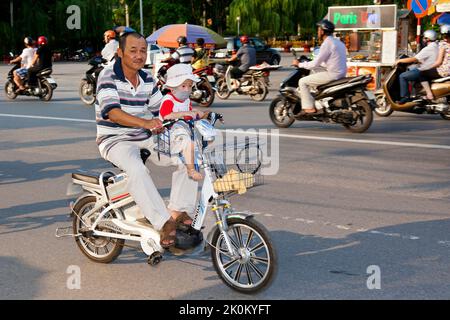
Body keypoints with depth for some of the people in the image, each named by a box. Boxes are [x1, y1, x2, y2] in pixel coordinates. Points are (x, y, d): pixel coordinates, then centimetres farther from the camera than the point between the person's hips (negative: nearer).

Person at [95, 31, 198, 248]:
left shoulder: (147, 79, 9)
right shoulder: (108, 76, -12)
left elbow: (160, 110, 15)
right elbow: (112, 112, -26)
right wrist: (145, 123, -42)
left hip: (146, 139, 7)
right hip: (115, 140, -6)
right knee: (137, 169, -37)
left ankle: (179, 212, -9)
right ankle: (164, 224, -33)